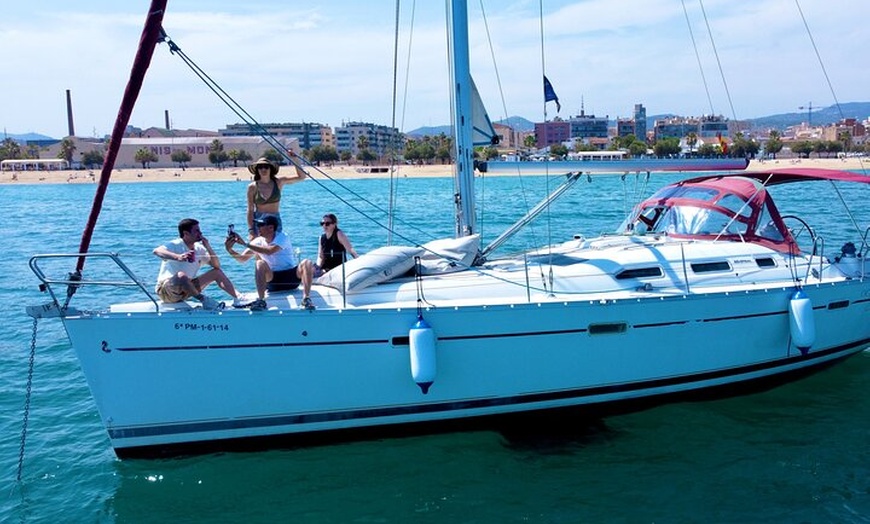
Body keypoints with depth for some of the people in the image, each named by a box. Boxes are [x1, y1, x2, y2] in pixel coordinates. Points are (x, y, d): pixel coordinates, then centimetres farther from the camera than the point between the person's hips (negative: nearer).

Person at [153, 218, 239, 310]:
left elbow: (217, 266, 2)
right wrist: (177, 257, -49)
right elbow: (156, 251, -33)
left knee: (217, 272, 0)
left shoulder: (199, 249, 5)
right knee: (181, 275, -40)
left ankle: (237, 297, -13)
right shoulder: (175, 245, -12)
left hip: (187, 289, 7)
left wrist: (208, 247, -11)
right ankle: (203, 299, -31)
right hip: (166, 288, -7)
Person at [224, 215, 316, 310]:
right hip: (273, 278, 3)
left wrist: (245, 244, -32)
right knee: (260, 264, -26)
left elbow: (270, 251, -33)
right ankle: (261, 300, -32)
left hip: (292, 276, -3)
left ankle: (306, 298, -38)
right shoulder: (259, 241, 1)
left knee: (307, 263, -29)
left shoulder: (282, 237, -13)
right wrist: (230, 250, -21)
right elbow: (242, 259, -1)